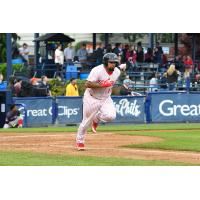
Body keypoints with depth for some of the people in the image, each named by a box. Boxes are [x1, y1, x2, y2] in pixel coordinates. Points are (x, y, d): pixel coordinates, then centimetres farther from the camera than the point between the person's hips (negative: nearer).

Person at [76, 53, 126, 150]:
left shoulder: (117, 72, -5)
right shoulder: (97, 71, -24)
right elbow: (87, 84, -29)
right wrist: (102, 85, -32)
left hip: (106, 98, 4)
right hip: (92, 98, -4)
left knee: (111, 116, -21)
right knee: (87, 121, 2)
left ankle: (96, 119, 12)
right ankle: (79, 141, 27)